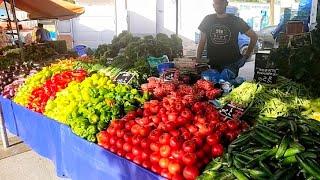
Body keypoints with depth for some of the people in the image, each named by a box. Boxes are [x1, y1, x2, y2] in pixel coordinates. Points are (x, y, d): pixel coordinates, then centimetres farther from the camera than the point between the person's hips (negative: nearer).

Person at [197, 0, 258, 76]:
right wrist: (198, 61, 3)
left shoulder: (235, 20, 3)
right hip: (213, 65, 2)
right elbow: (202, 42, 9)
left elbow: (254, 36, 8)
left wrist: (247, 55, 3)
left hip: (231, 64, -1)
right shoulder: (208, 20, 8)